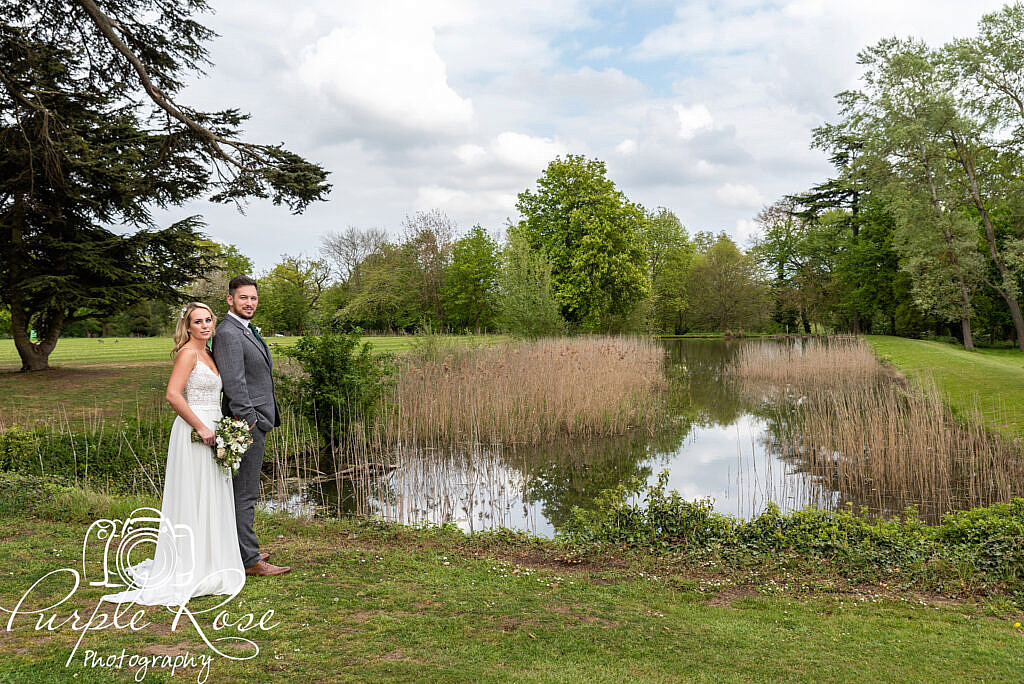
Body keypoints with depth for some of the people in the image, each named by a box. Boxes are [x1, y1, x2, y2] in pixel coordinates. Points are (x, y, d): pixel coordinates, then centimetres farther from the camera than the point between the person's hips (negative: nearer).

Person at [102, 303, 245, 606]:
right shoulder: (188, 353, -11)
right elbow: (173, 395, -20)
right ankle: (190, 571, 5)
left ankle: (208, 563, 23)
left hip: (210, 431, 9)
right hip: (193, 432, -9)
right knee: (193, 499, -4)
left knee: (211, 499, 13)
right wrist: (202, 428, -20)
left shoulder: (208, 354, 16)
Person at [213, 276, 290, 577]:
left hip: (256, 420, 10)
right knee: (244, 493, -4)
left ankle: (242, 550, 27)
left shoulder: (248, 331, 18)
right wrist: (248, 423, -22)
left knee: (242, 492, 17)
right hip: (246, 422, -10)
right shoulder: (228, 334, -14)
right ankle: (249, 560, 2)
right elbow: (234, 383, -21)